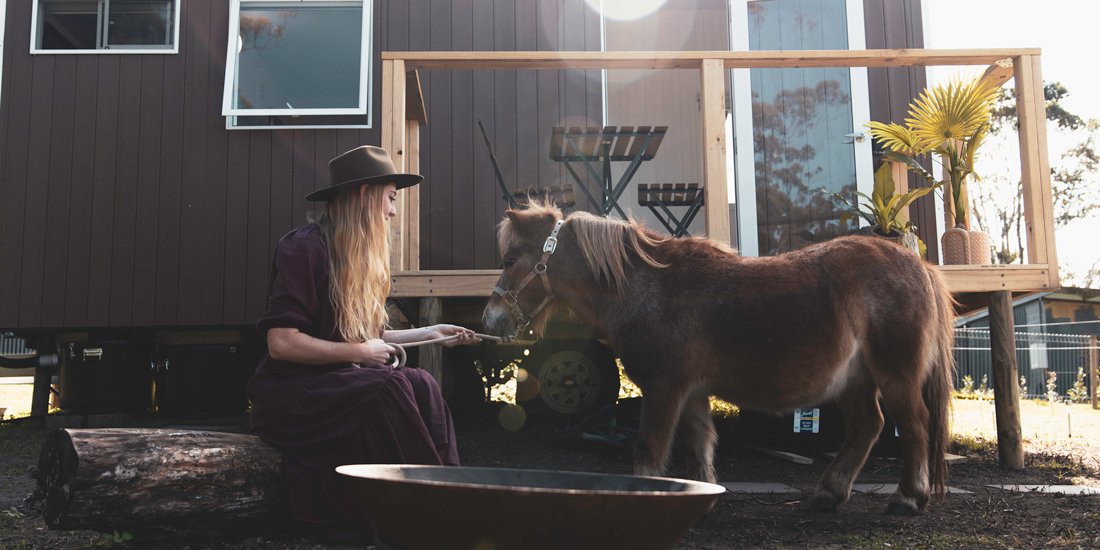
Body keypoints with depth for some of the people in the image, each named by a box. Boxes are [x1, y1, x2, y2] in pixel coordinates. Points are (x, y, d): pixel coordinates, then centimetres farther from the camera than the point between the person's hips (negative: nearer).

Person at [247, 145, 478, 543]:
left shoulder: (355, 257, 13)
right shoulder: (304, 247, -14)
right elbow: (281, 343, -21)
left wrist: (431, 332, 18)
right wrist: (359, 353, -17)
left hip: (335, 384, 7)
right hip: (288, 393, -7)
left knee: (421, 385, -19)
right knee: (387, 389, -32)